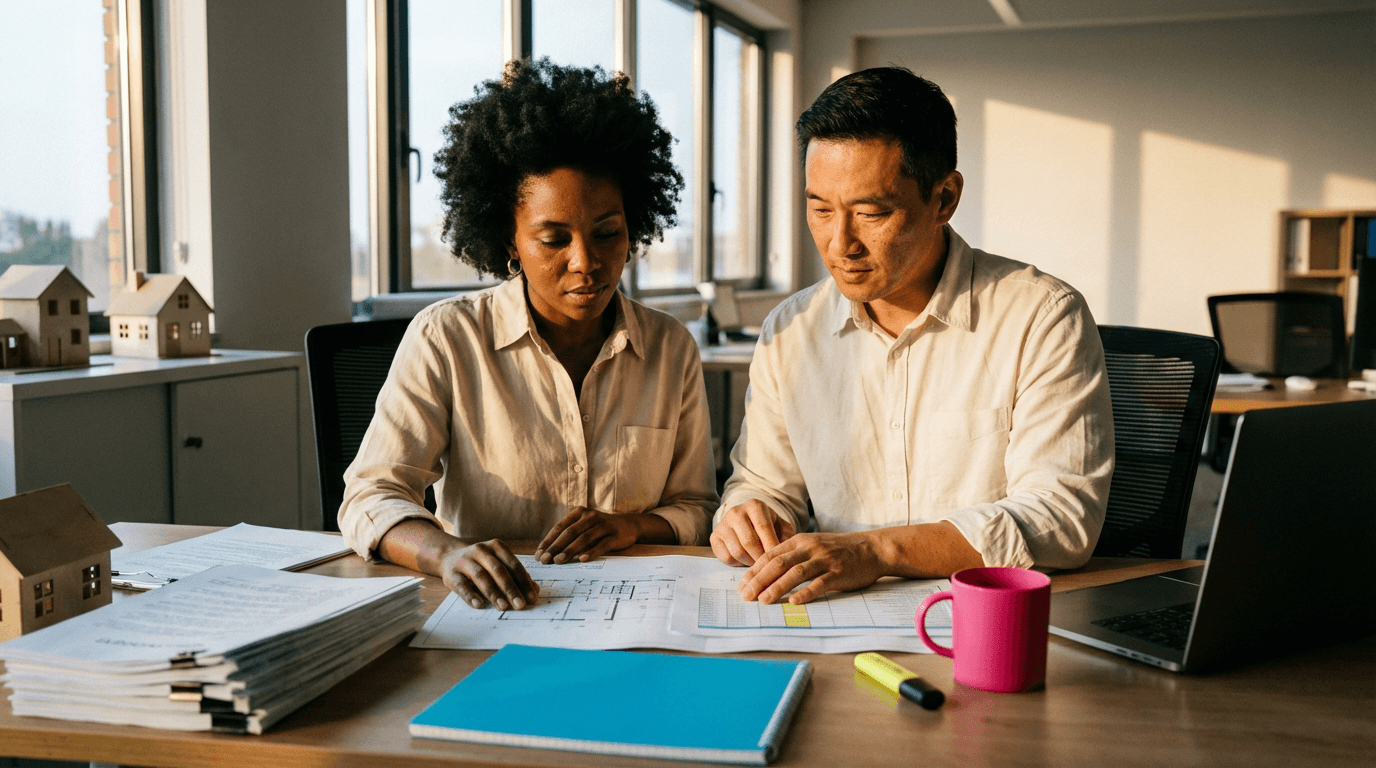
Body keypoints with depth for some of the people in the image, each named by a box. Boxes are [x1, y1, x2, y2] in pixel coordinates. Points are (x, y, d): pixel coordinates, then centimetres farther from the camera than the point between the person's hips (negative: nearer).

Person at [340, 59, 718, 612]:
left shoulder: (671, 348, 5)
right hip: (484, 613, -1)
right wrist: (448, 552, -30)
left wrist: (633, 526, -10)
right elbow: (370, 500, -9)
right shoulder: (444, 339, -4)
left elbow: (695, 510, 12)